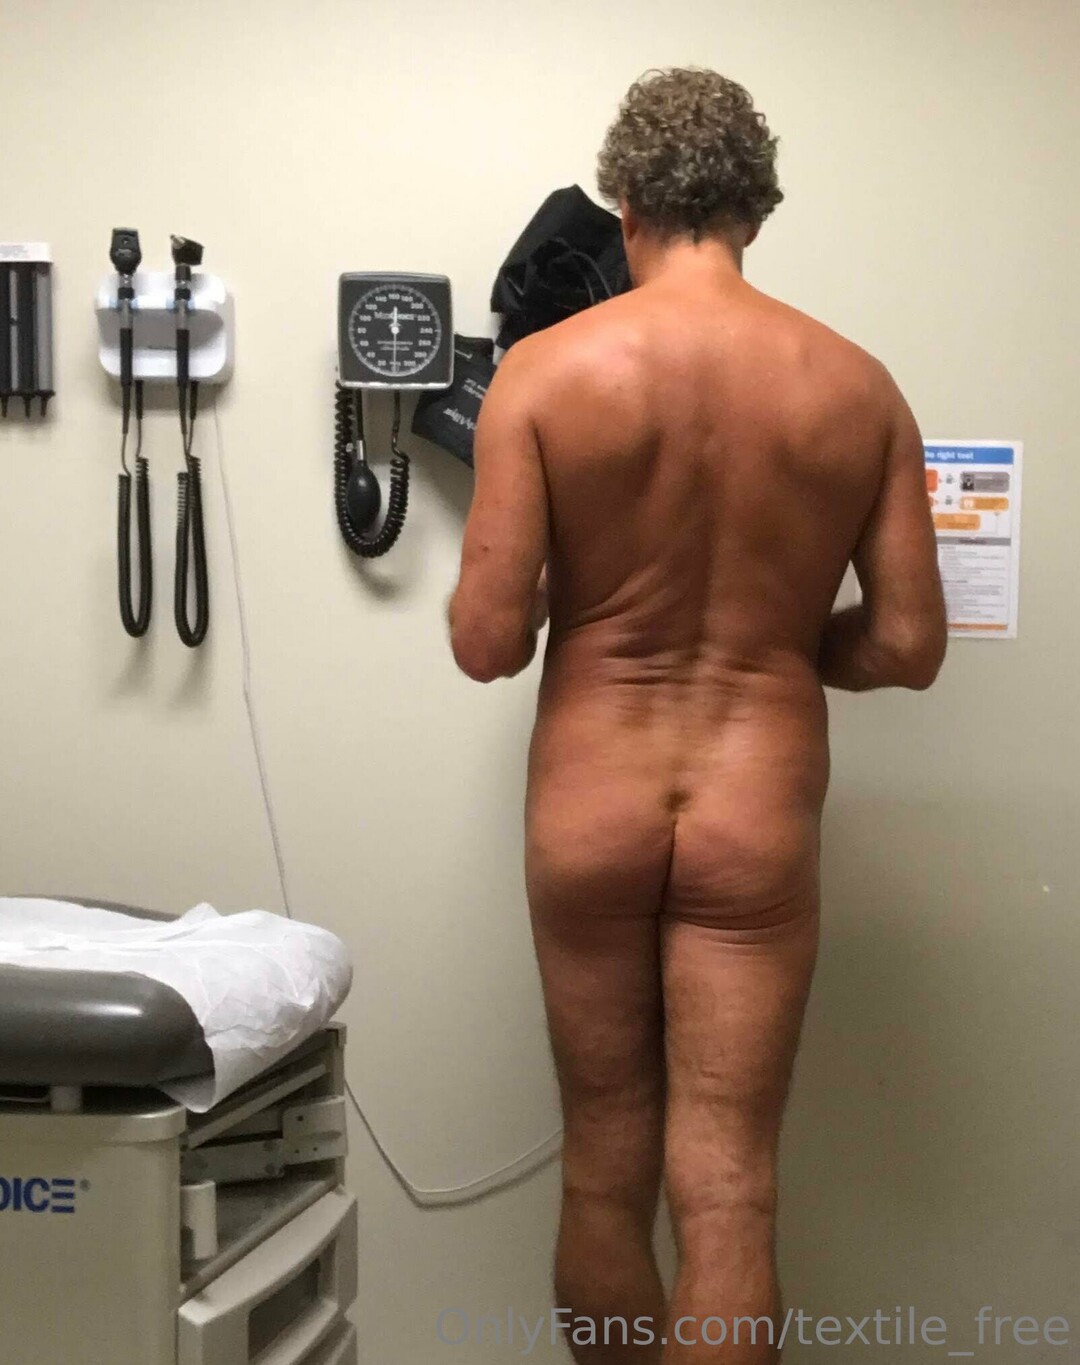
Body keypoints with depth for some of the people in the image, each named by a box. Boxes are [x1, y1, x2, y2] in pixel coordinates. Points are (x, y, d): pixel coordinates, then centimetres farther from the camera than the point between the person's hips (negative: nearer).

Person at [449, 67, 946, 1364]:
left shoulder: (544, 370, -9)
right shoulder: (857, 386, -3)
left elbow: (486, 642, -12)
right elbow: (909, 646, -2)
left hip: (588, 809, 0)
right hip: (756, 818, 0)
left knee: (603, 1176, 15)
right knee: (725, 1193, 3)